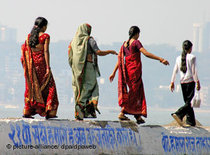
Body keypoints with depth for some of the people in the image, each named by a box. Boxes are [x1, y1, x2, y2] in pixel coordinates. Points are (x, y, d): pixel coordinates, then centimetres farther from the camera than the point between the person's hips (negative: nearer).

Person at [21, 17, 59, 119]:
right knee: (48, 85, 4)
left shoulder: (29, 36, 9)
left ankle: (27, 111, 6)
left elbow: (24, 49, 5)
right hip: (41, 62, -5)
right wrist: (48, 67, -13)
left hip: (31, 63, 5)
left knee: (31, 86, 12)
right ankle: (48, 112, -4)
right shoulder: (45, 36, -6)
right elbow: (46, 52, -12)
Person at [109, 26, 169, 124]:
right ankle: (122, 113, -12)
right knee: (133, 93, -3)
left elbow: (120, 59, 13)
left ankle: (138, 117, 10)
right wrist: (161, 59, -20)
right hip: (135, 70, -7)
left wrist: (114, 73, 17)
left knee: (138, 93, 13)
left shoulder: (124, 44, 12)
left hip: (127, 71, 7)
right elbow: (146, 53, -19)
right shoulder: (136, 42, -8)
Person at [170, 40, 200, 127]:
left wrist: (172, 82, 13)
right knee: (189, 102, -8)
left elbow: (175, 71, 9)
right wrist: (197, 82, -6)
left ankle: (190, 122, 9)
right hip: (190, 81, -6)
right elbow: (194, 71, -9)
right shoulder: (192, 57, -6)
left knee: (187, 102, 12)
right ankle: (178, 114, -29)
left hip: (182, 82, 6)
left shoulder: (178, 58, 8)